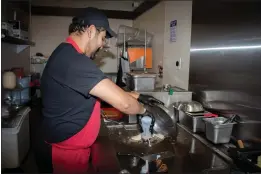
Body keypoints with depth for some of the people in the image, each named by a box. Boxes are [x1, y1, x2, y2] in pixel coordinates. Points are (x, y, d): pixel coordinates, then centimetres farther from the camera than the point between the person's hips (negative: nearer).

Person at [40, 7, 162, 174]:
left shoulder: (68, 55, 7)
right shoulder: (73, 61, -28)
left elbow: (109, 91, 13)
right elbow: (122, 102, -30)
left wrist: (137, 96, 7)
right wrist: (143, 109, -10)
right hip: (68, 151, -9)